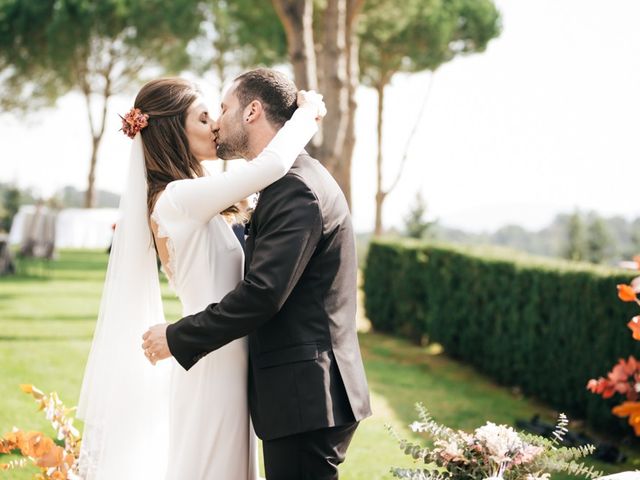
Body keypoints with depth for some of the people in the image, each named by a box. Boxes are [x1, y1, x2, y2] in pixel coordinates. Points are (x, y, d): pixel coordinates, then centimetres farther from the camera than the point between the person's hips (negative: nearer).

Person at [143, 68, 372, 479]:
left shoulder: (297, 188, -17)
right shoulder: (292, 181, 16)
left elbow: (262, 294, -23)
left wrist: (177, 338, -14)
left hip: (305, 397, -10)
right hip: (306, 392, 10)